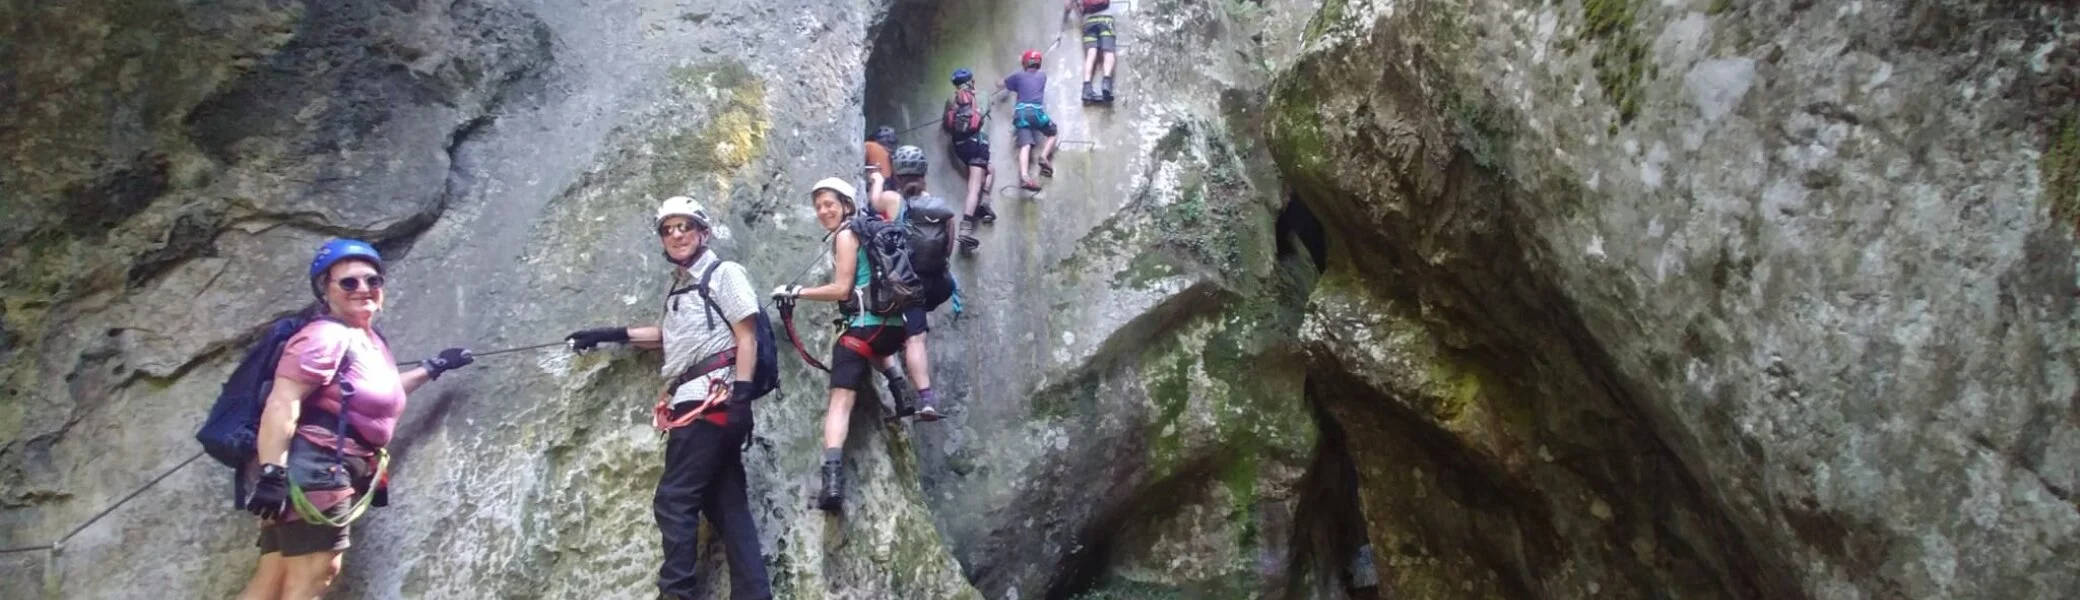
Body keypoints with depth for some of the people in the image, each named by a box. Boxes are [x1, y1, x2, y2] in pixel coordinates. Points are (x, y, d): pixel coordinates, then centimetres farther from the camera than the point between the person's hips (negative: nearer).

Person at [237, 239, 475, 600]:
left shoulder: (370, 340, 19)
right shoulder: (326, 335, -10)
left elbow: (378, 393, 37)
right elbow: (281, 405, -19)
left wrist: (432, 368, 36)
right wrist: (271, 474, -26)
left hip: (336, 471, 10)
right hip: (314, 465, -10)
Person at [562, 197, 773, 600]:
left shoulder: (723, 273, 0)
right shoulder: (679, 287, 24)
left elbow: (746, 337, -8)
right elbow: (671, 335, 39)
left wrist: (741, 396, -19)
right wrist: (608, 336, 37)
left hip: (712, 400, -8)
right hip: (690, 403, 8)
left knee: (674, 500, -10)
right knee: (726, 504, 2)